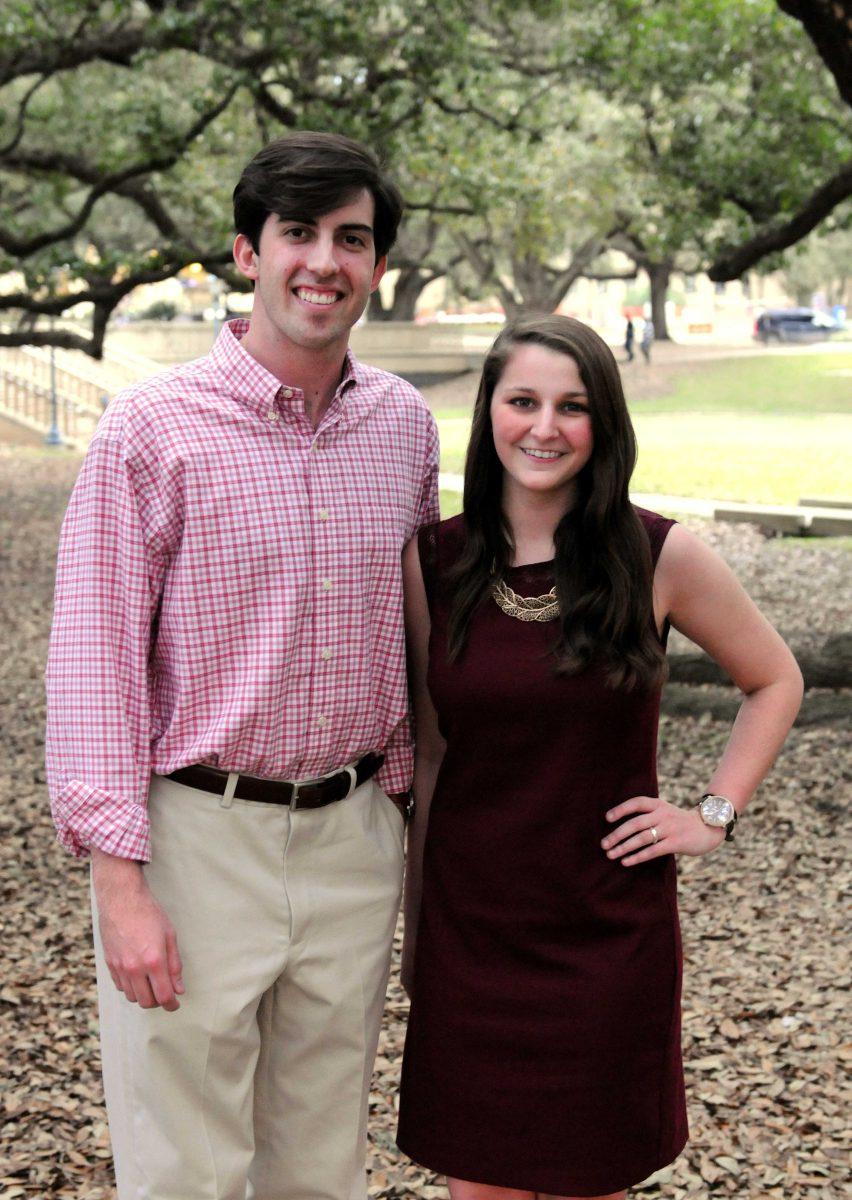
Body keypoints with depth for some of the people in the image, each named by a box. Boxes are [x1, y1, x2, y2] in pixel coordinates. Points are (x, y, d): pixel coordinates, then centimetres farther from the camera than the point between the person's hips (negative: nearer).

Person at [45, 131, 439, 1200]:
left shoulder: (406, 424, 6)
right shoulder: (155, 426, -9)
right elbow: (92, 657, -10)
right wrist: (120, 881, -14)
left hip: (351, 837, 5)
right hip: (197, 838, -4)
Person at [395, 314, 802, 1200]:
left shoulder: (660, 557, -6)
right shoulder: (434, 561, -1)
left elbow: (774, 681, 9)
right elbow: (430, 752, 6)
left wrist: (715, 813, -1)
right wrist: (415, 923, 8)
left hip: (611, 928, -1)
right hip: (471, 923, 1)